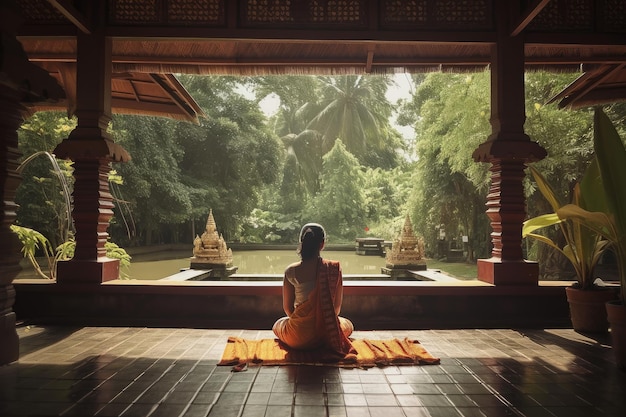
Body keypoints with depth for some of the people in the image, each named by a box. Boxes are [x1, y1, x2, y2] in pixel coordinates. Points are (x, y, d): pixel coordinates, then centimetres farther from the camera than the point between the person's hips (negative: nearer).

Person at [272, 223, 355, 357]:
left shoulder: (291, 271, -13)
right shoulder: (334, 268, -11)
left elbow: (287, 307, -2)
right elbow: (337, 306, -2)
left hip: (298, 337, 0)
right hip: (326, 333, 0)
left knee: (278, 325, 35)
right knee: (348, 325, 34)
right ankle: (323, 344, 18)